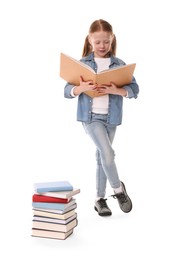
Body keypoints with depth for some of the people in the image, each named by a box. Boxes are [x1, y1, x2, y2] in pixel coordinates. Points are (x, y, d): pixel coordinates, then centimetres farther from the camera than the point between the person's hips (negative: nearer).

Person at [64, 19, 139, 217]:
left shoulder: (119, 64, 2)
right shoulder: (82, 63, -1)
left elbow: (134, 89, -4)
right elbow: (67, 92, -4)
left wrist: (116, 90, -22)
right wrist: (81, 88, -24)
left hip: (111, 117, 2)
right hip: (91, 116, -2)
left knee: (102, 157, 11)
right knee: (107, 154, -14)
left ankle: (100, 198, 24)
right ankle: (118, 189, 11)